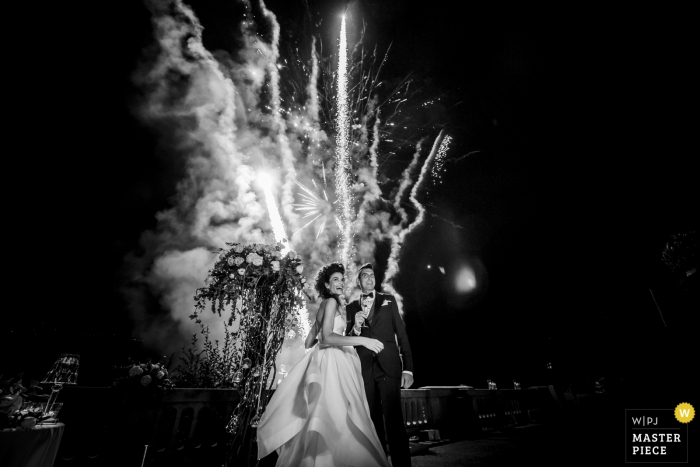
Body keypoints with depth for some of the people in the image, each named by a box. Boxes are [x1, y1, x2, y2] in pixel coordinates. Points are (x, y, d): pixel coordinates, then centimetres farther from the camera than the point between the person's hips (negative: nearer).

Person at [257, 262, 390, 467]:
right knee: (334, 416, -6)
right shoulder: (331, 302, -11)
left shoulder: (325, 305, 16)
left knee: (331, 416, 13)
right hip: (331, 362, -10)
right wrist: (363, 340, -26)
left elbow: (309, 342, 17)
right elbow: (327, 338, -23)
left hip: (336, 362, 10)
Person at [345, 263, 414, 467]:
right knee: (373, 421, 10)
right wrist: (355, 328, -13)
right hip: (365, 368, 2)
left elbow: (401, 333, 5)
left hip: (388, 366, -1)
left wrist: (408, 368, -3)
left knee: (394, 420, -8)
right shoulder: (352, 307, 11)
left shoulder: (388, 300, 9)